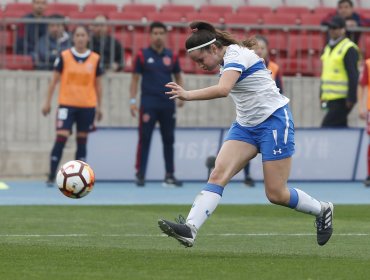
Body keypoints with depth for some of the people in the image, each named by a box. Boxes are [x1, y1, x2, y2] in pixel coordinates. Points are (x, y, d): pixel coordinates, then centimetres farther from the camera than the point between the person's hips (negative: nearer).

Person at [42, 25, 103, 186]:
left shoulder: (95, 59, 3)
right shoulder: (64, 57, -1)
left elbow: (98, 84, 10)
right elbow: (54, 80, 4)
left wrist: (99, 106, 9)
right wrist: (48, 102, 1)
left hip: (87, 106, 2)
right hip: (67, 104, -2)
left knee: (82, 140, 7)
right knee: (61, 138, -11)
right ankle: (51, 176, -8)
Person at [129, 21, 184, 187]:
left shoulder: (171, 56, 7)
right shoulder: (143, 55, 0)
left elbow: (178, 77, 15)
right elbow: (135, 78, 2)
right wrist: (132, 100, -5)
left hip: (168, 104, 3)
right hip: (148, 103, -3)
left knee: (169, 140, 5)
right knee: (144, 139, -3)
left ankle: (169, 175, 10)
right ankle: (140, 174, 1)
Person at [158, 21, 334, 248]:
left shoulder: (236, 55, -20)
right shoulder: (228, 57, 7)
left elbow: (223, 90, -38)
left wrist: (188, 95, -43)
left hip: (274, 121, -9)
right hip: (246, 125, 9)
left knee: (276, 194, -4)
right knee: (218, 175, -13)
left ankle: (322, 210, 23)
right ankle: (190, 229, -28)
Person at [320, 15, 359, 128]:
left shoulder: (349, 49, -10)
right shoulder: (328, 48, 17)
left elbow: (353, 76, -15)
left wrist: (351, 98, -19)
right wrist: (322, 95, 20)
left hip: (342, 100, -9)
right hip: (331, 98, 9)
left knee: (326, 126, -14)